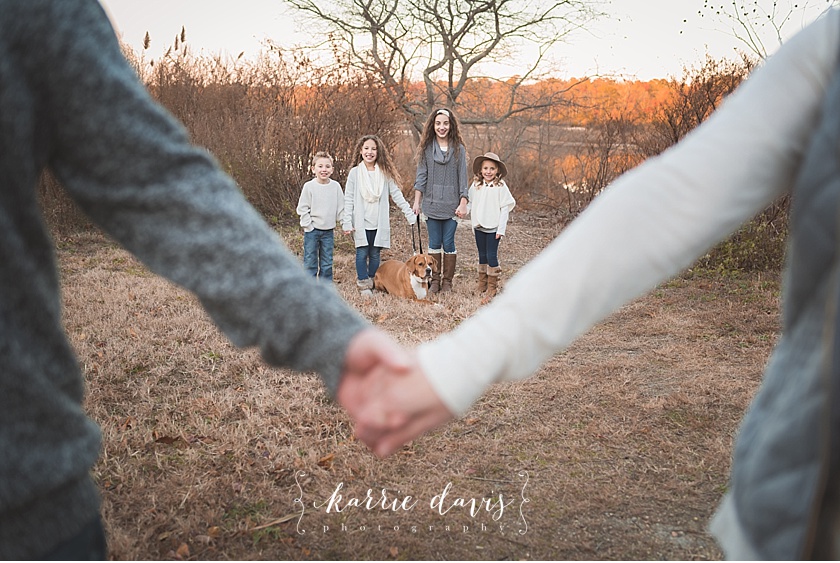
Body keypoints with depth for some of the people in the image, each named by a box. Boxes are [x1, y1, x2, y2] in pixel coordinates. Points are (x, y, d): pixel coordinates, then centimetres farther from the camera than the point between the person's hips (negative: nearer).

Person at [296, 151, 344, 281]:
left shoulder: (336, 186, -1)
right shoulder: (309, 186, -8)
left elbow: (340, 208, 6)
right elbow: (302, 208, -5)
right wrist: (308, 226, -10)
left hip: (328, 231, 2)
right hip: (312, 230, -2)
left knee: (327, 263, 9)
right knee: (310, 262, 2)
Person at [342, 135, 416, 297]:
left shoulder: (385, 173, 4)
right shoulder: (355, 173, 1)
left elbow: (397, 195, 4)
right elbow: (348, 200, 1)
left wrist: (410, 215, -3)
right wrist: (347, 223, -6)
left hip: (379, 223, 1)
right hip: (360, 223, -1)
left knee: (375, 254, 6)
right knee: (362, 254, -3)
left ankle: (371, 282, 18)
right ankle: (363, 285, 5)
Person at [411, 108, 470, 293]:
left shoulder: (458, 149, 2)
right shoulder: (426, 148, 6)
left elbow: (463, 177, 1)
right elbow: (421, 176, 6)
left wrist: (463, 203, -5)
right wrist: (417, 201, 0)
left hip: (451, 204, -1)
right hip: (431, 203, 1)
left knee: (448, 243, 1)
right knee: (434, 243, 5)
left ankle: (447, 281, 12)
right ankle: (434, 280, 13)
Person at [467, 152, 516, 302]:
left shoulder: (501, 187, -8)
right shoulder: (475, 185, 5)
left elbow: (505, 209, -8)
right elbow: (470, 203, 16)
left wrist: (501, 229, -12)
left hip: (493, 227, -5)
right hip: (479, 227, 5)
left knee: (492, 256, -7)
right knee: (482, 255, 14)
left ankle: (492, 288, -2)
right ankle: (482, 284, 24)